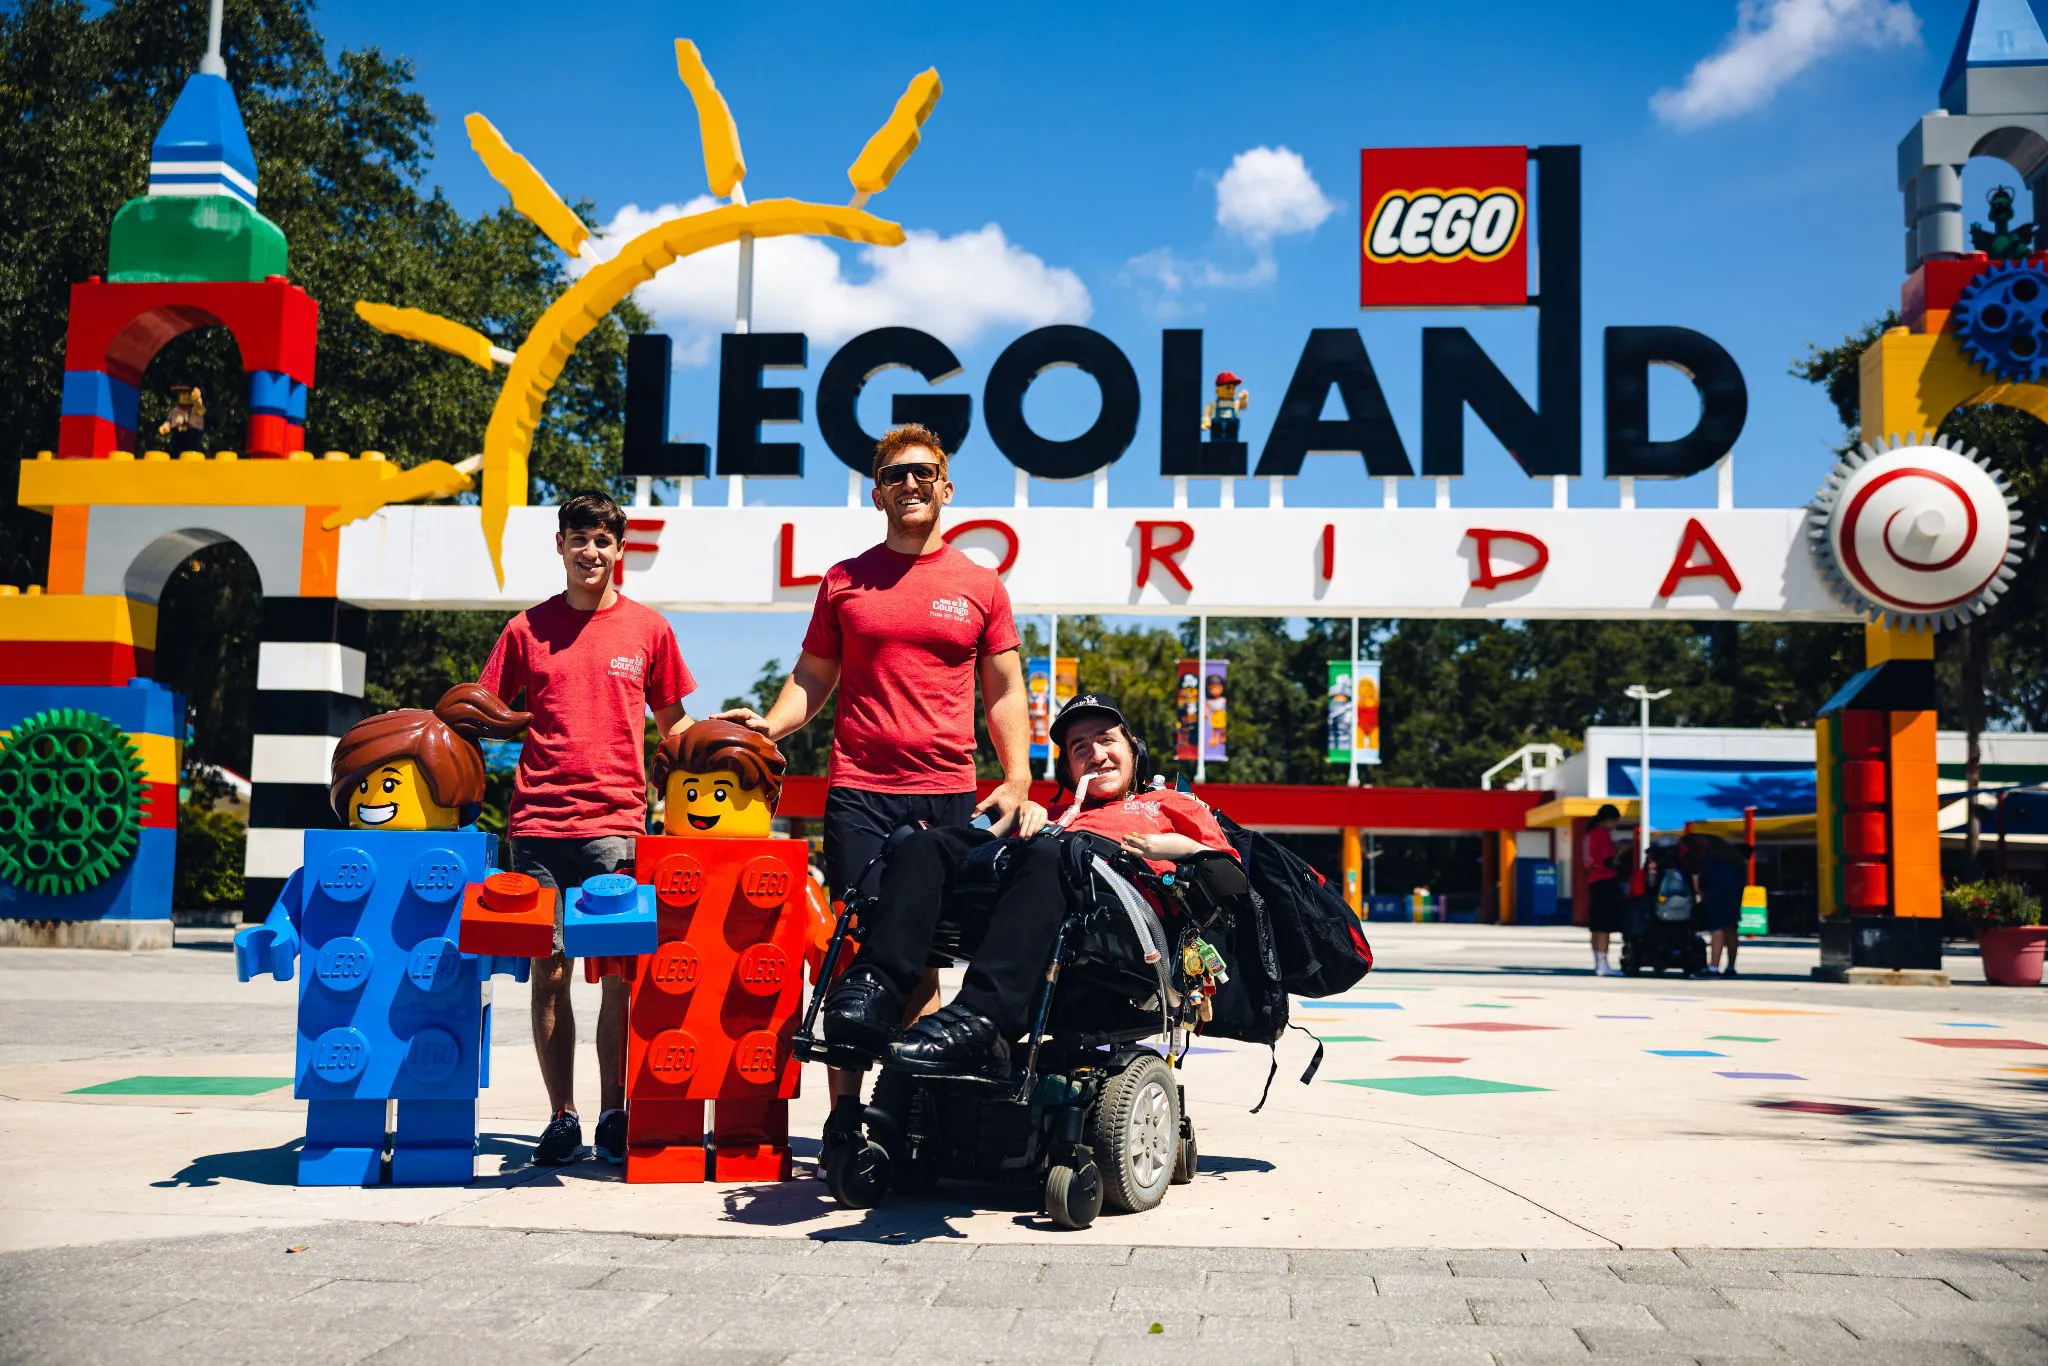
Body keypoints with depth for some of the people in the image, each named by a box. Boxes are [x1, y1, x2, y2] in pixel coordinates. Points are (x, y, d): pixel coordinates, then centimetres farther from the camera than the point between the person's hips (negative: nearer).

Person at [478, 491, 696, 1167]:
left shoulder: (647, 628, 8)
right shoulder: (528, 628, 9)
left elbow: (672, 722, 15)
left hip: (615, 822, -1)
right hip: (538, 823, 1)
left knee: (618, 973, -3)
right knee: (548, 973, 4)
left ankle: (613, 1117, 6)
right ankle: (561, 1118, 12)